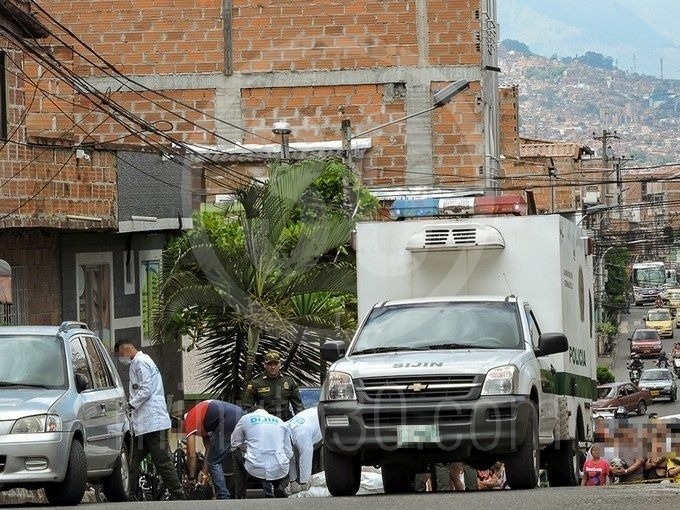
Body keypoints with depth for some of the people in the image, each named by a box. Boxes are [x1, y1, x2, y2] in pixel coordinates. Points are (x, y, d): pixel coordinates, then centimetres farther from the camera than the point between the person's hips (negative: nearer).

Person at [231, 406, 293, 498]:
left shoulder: (245, 419, 10)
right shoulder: (280, 421, 16)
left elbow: (235, 443, 19)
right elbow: (289, 452, 16)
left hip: (256, 470, -2)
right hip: (279, 471, 2)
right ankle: (280, 486, 2)